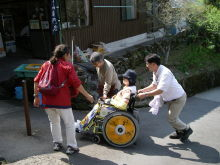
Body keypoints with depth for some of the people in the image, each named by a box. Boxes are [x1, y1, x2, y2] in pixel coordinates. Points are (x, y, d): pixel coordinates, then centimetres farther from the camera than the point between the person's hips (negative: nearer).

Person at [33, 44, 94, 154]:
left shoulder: (46, 64, 11)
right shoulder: (67, 66, -4)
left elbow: (36, 81, 8)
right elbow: (76, 84, -11)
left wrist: (36, 96, 14)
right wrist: (87, 95, -2)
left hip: (47, 101, 5)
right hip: (62, 101, -5)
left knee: (54, 121, 24)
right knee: (69, 123, 9)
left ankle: (57, 143, 33)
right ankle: (72, 146, 13)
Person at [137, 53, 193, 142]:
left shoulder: (165, 73, -33)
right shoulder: (156, 72, -4)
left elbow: (160, 90, -38)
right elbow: (154, 85, 9)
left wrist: (145, 94, -34)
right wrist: (142, 90, -2)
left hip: (178, 98, -9)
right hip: (171, 98, 9)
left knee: (172, 119, -3)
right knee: (172, 117, 19)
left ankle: (186, 129, 20)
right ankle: (179, 132, 38)